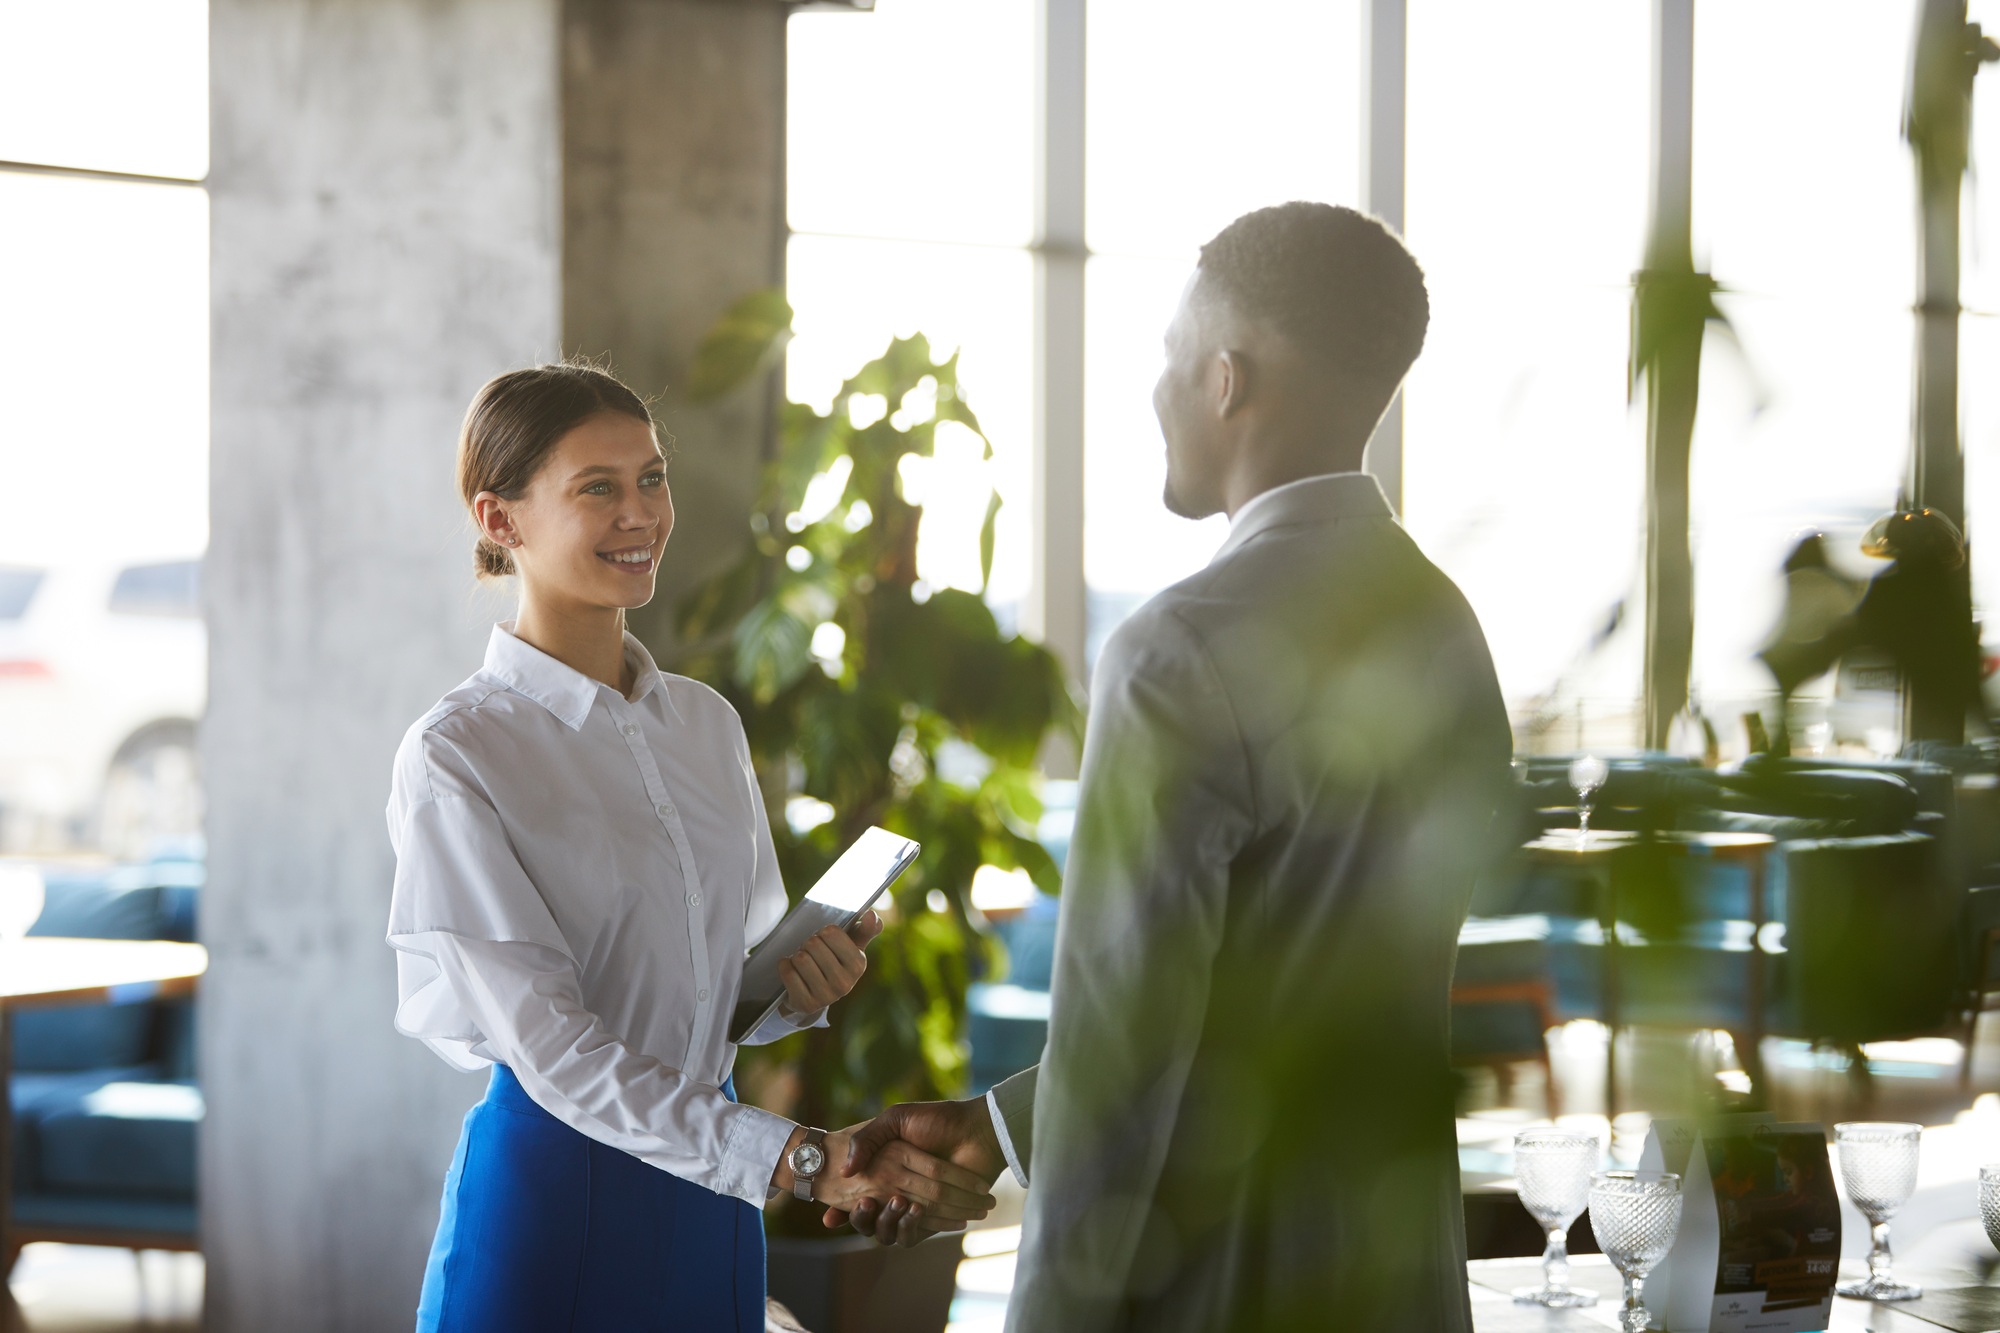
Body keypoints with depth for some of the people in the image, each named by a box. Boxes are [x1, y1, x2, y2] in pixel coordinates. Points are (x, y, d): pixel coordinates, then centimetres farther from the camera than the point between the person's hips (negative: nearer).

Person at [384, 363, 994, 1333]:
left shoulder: (708, 724, 8)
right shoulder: (456, 757, -12)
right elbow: (551, 1048, -19)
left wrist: (802, 985, -6)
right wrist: (801, 1159, -26)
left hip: (707, 1196, 6)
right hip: (550, 1189, -6)